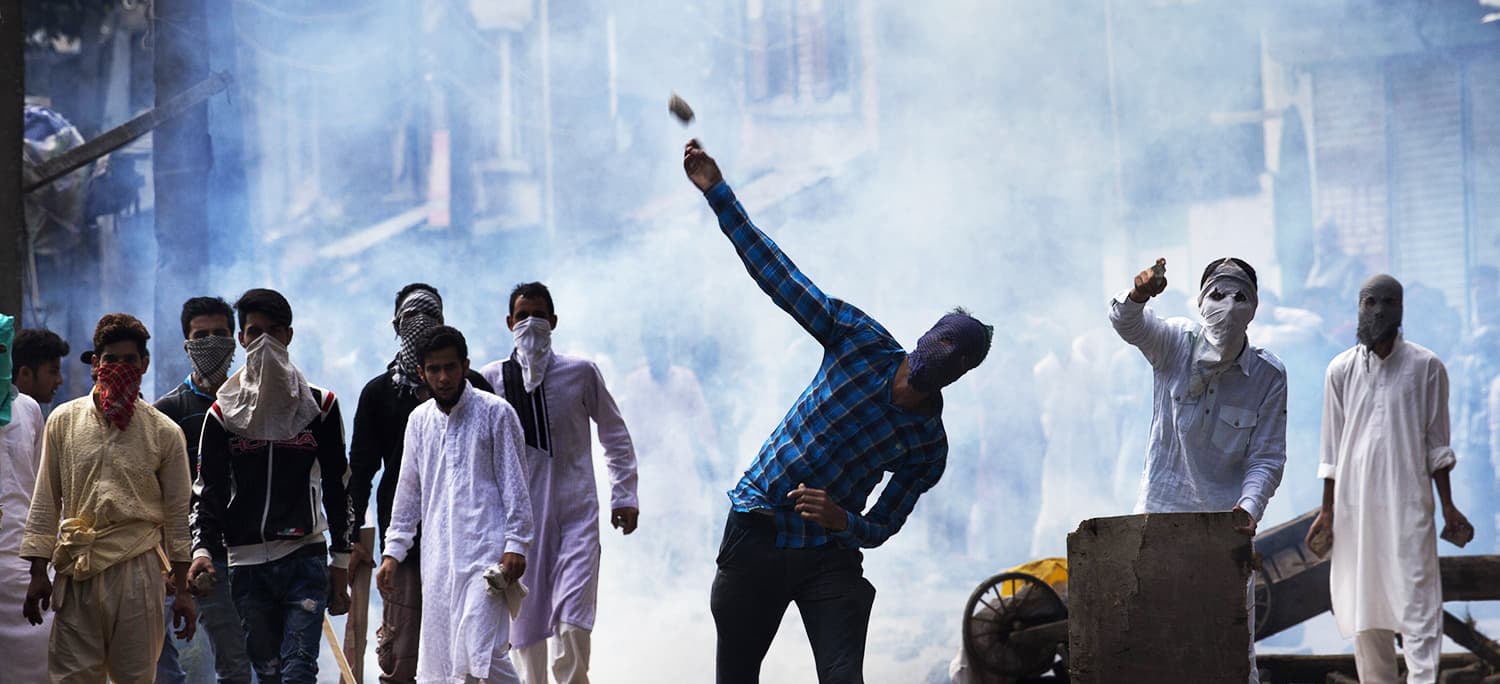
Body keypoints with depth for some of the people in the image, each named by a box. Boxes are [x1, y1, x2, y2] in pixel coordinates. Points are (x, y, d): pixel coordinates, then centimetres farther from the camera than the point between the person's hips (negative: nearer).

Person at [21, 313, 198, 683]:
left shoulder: (164, 433, 5)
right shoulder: (64, 421, 7)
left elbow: (177, 514, 7)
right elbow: (45, 502, 10)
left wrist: (181, 590, 5)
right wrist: (38, 572, 5)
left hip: (138, 569, -1)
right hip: (76, 571, 1)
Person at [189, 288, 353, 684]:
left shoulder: (319, 406, 7)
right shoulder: (222, 414, 7)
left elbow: (337, 488, 10)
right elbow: (208, 493, 6)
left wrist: (341, 562, 5)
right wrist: (202, 550, -11)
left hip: (305, 560, -2)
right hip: (247, 565, 2)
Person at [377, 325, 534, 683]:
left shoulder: (495, 412, -1)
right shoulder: (420, 420, 14)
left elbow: (515, 483, -3)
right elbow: (408, 490, 20)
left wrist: (516, 545, -11)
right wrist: (393, 551, 15)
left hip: (486, 551, -6)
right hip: (438, 556, 6)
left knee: (482, 652, -17)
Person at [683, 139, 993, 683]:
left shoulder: (928, 446, 0)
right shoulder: (862, 341, -2)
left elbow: (881, 528, 3)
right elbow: (776, 273, -3)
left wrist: (842, 520, -22)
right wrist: (717, 193, -7)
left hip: (831, 552, 0)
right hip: (757, 530, 0)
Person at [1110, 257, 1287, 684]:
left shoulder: (1269, 375, -3)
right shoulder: (1174, 344, -4)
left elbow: (1267, 457, -2)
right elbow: (1127, 324, -23)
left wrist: (1248, 508, -20)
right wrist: (1138, 295, -47)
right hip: (1160, 513, 0)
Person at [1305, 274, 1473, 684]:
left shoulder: (1426, 367, 1)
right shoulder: (1341, 370, 6)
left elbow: (1437, 445, 5)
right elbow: (1332, 448, 10)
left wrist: (1448, 507, 2)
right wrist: (1327, 510, 8)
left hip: (1409, 503, -2)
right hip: (1355, 505, 3)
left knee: (1417, 604, -10)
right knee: (1364, 608, 5)